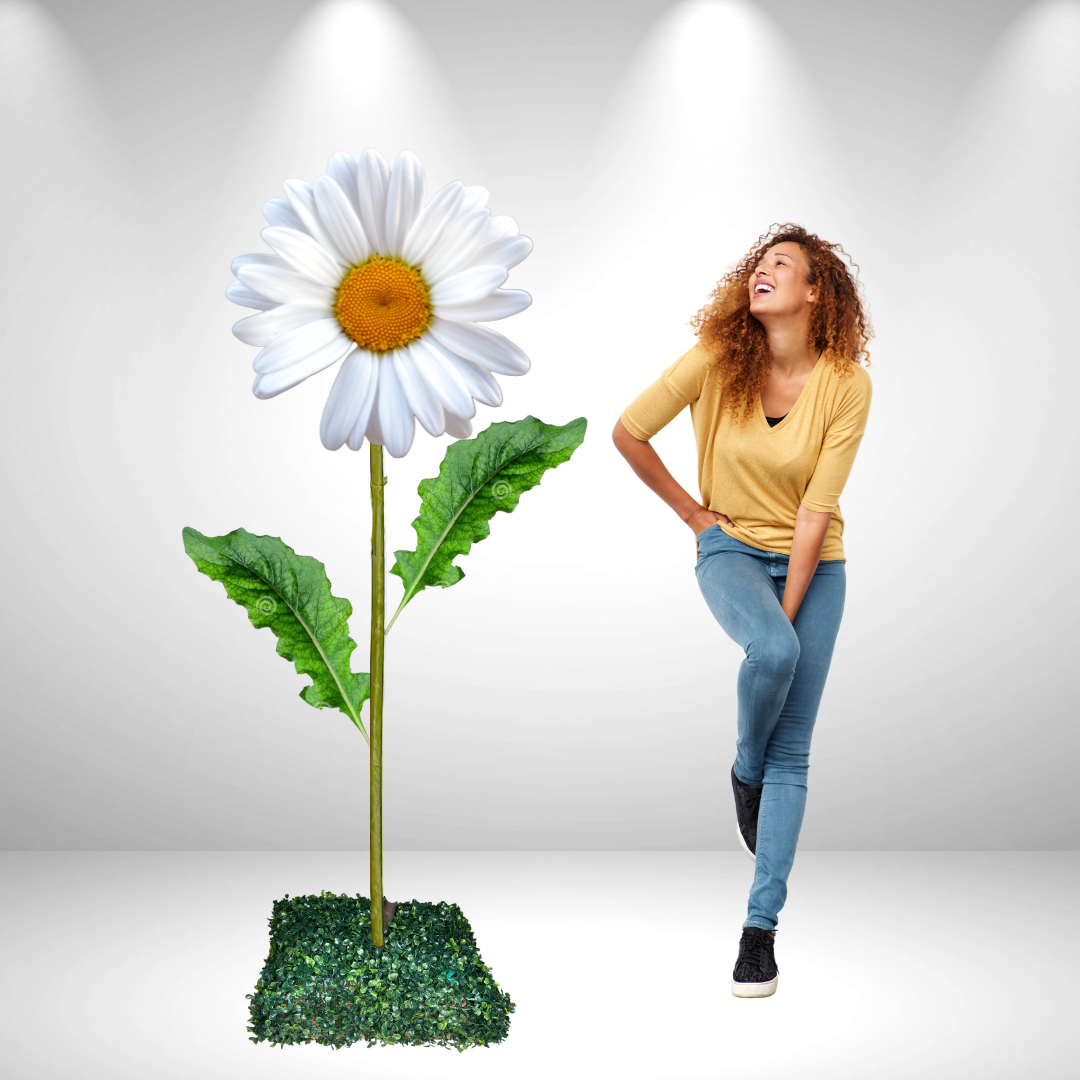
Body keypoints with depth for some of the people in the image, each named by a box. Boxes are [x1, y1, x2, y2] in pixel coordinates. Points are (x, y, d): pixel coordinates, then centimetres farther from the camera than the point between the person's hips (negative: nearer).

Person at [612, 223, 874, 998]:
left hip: (813, 563, 1)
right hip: (732, 549, 0)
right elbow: (629, 433, -1)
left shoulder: (846, 385, -14)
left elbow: (816, 512, -15)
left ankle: (761, 926, 5)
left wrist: (788, 609, -17)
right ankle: (744, 773, -1)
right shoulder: (715, 361, -12)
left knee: (792, 753, -3)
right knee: (771, 651, -34)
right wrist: (690, 512, 2)